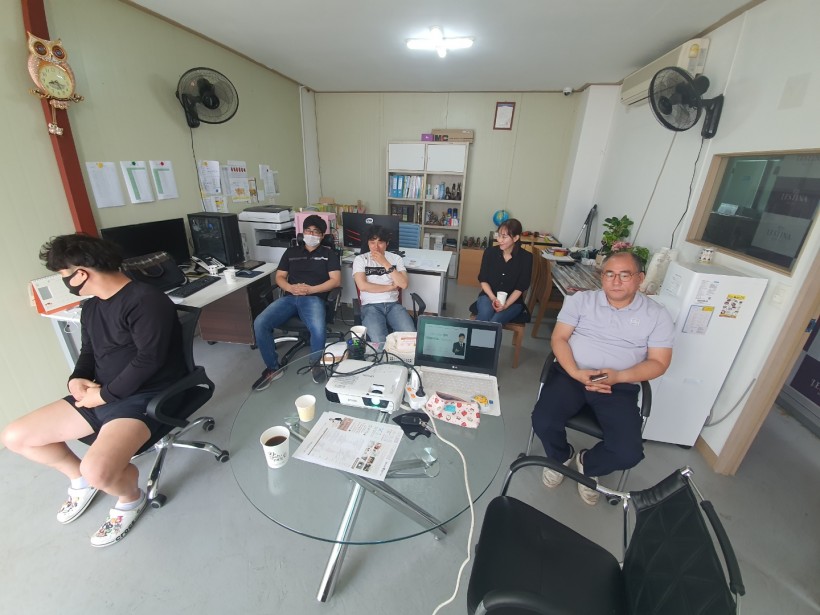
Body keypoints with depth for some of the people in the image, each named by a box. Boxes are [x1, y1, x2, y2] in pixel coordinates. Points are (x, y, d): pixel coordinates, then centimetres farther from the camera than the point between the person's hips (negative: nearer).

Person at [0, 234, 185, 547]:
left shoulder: (146, 300, -19)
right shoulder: (91, 307, 13)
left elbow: (148, 359, -24)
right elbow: (88, 352, 21)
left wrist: (104, 395, -15)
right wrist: (77, 380, 0)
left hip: (144, 397, -10)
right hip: (98, 394, 10)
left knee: (98, 470, -29)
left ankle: (131, 497, 7)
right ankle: (79, 477, 28)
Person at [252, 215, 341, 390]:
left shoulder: (329, 253, 14)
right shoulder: (291, 252, 23)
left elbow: (336, 280, 2)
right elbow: (279, 277, 17)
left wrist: (310, 289, -11)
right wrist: (290, 288, -7)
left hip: (314, 298, -3)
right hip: (289, 297, 4)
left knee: (318, 329, -35)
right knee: (259, 323, -22)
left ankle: (316, 364, -3)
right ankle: (273, 368, -3)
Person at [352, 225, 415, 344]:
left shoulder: (396, 258, 10)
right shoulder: (360, 259, 5)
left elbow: (403, 284, -3)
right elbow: (362, 285, -10)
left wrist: (385, 263, -8)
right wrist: (390, 287, -3)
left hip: (393, 304, 2)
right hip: (370, 306, -2)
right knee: (379, 342, -29)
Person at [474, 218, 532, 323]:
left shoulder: (526, 257, -7)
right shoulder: (490, 252, -2)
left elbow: (521, 287, -7)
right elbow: (483, 280, 0)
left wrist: (506, 304, -20)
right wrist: (493, 298, -16)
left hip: (513, 301, -1)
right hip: (488, 296, 1)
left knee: (494, 322, -31)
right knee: (484, 314, -33)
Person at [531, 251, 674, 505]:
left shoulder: (656, 315, 4)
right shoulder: (580, 300, 3)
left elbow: (658, 362, 1)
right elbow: (559, 338, -1)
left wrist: (619, 377, -18)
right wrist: (576, 373, -18)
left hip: (620, 387, 1)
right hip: (571, 374, 0)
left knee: (629, 453, -18)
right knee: (542, 422, -22)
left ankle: (586, 464, 21)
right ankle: (562, 456, 18)